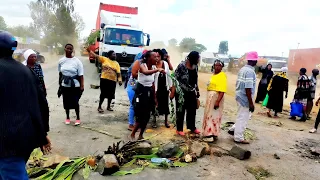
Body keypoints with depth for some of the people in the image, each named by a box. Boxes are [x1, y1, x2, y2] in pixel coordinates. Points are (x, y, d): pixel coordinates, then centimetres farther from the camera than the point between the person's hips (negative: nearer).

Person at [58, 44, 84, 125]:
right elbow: (60, 73, 11)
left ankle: (78, 118, 21)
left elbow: (81, 75, -10)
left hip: (75, 85, -3)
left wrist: (82, 85, -15)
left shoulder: (77, 61, -9)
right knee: (66, 102, 12)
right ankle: (67, 117, 31)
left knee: (75, 102, 3)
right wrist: (59, 84, 12)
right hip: (64, 85, 3)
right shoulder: (61, 61, 2)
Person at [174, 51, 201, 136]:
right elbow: (175, 79, -14)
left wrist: (197, 92, 14)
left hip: (191, 93, 6)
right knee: (180, 111, 7)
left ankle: (192, 127, 34)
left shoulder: (195, 66, 4)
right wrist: (172, 92, -15)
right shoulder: (182, 66, -17)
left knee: (192, 110, 16)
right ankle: (179, 129, 21)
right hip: (181, 92, -6)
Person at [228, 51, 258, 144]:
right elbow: (248, 88, -24)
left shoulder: (243, 69, 8)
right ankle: (239, 138, 16)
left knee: (242, 116, 23)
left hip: (240, 96, 9)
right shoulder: (250, 71, -20)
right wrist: (251, 103, -20)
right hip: (245, 98, -9)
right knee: (243, 118, 4)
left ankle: (233, 129, 29)